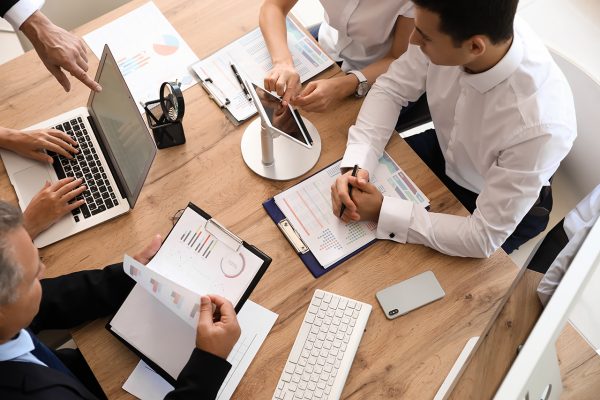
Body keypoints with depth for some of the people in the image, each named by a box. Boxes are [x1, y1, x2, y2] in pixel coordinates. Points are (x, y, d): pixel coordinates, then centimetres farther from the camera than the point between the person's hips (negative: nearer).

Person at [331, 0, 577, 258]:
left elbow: (483, 238, -30)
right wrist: (356, 165, -27)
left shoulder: (539, 125, -40)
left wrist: (381, 212, -31)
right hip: (445, 151, 5)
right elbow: (391, 90, -12)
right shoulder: (447, 31, -28)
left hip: (504, 209, -4)